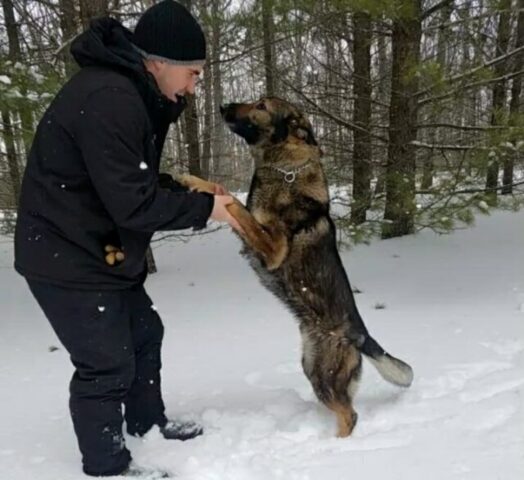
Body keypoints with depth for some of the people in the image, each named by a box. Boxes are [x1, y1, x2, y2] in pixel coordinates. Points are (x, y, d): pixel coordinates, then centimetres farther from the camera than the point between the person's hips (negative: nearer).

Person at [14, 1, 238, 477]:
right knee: (106, 364, 0)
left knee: (144, 332, 21)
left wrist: (192, 188, 0)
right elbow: (131, 202, -28)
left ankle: (148, 422, 42)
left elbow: (140, 181, 13)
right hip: (68, 257, -11)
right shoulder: (107, 98, -26)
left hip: (103, 252, 11)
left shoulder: (130, 93, 8)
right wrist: (203, 207, -17)